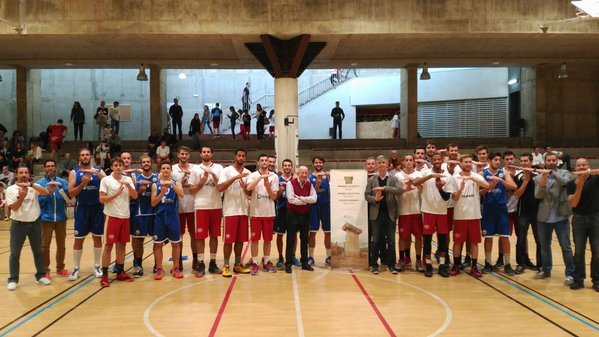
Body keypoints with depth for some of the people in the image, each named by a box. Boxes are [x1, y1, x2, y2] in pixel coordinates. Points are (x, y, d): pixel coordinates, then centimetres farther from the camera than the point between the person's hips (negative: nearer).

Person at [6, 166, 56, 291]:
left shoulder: (34, 187, -1)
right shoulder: (11, 189, -5)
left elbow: (47, 192, -20)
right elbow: (14, 208, -12)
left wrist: (31, 185, -29)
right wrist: (21, 197, -28)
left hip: (34, 223, 2)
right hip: (18, 224, -2)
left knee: (38, 251, 10)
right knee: (15, 253, 1)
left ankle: (41, 276, 21)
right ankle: (13, 279, 11)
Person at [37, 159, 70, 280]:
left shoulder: (63, 182, 5)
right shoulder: (39, 183, 0)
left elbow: (69, 196, -5)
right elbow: (38, 202, -3)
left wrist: (61, 188, -19)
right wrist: (47, 194, -17)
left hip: (61, 218, 2)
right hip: (46, 219, -2)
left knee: (61, 245, 11)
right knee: (45, 246, 2)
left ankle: (60, 268, 23)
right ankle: (45, 270, 12)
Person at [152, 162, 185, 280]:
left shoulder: (176, 183, 5)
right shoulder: (155, 185, 5)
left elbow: (181, 195, -15)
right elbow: (153, 203, -1)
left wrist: (172, 184, -25)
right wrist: (162, 193, -16)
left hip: (172, 216, 0)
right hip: (160, 217, 0)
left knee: (176, 243, 6)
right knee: (158, 244, 4)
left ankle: (176, 268, 17)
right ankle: (159, 269, 15)